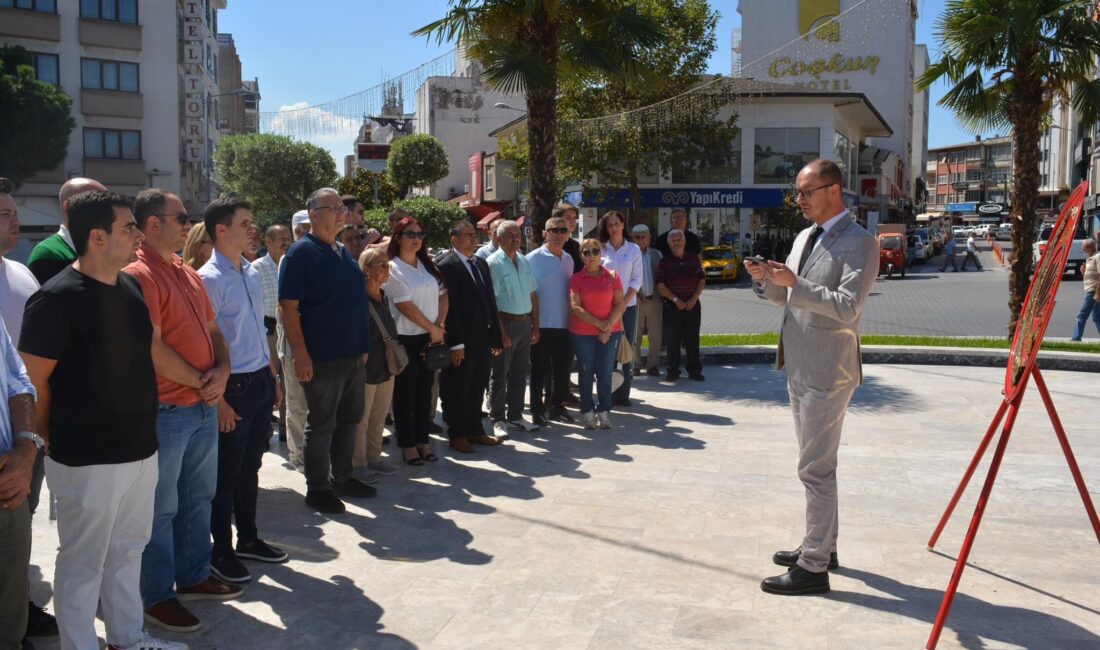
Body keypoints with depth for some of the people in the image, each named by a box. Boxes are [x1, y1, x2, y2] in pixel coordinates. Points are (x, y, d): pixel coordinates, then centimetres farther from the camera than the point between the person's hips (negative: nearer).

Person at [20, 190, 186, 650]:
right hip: (88, 459, -7)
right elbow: (33, 382, -12)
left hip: (140, 449, 8)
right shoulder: (57, 298, -17)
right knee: (83, 562, 9)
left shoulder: (131, 287, 6)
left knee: (127, 550, 20)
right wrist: (55, 440, -3)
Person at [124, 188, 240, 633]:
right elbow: (153, 348, -21)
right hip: (165, 411, -8)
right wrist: (201, 383, -11)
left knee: (198, 497, 19)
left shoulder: (189, 274, 12)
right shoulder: (139, 275, -16)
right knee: (162, 508, 4)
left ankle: (193, 576, 34)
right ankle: (157, 596, 17)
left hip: (204, 406, 9)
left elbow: (212, 330, 16)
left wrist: (221, 372, -3)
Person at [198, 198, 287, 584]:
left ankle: (248, 539, 33)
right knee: (226, 473, 5)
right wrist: (219, 399, -19)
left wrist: (273, 378, 17)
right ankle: (220, 552, 19)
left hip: (261, 381, 8)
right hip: (234, 386, -8)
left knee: (250, 467, 19)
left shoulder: (251, 273, 10)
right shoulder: (210, 278, -15)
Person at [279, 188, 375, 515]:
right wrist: (301, 354, -21)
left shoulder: (344, 254, 14)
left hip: (354, 355, 8)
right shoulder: (301, 252, -11)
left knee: (349, 420, 16)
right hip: (322, 358, -8)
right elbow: (289, 306, -16)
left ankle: (341, 478, 30)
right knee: (321, 425, 3)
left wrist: (364, 346, 18)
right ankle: (317, 488, 15)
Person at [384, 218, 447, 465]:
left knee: (424, 391, 11)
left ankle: (422, 440, 21)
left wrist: (440, 325, -5)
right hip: (405, 338, -6)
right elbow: (405, 306, -14)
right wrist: (432, 328, -9)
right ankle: (407, 445, 11)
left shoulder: (427, 265, 12)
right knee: (405, 393, 3)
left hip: (430, 337, 6)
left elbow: (443, 295, 10)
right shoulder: (393, 268, -9)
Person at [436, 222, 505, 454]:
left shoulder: (482, 264, 13)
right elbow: (448, 306, -16)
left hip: (483, 340, 7)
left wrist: (496, 337, 10)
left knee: (477, 390, 16)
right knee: (457, 391, 6)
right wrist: (456, 343, -18)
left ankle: (475, 431, 27)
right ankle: (457, 435, 18)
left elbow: (490, 301, 14)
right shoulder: (446, 265, -11)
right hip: (461, 343, -7)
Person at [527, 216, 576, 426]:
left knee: (563, 367, 11)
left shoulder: (568, 259, 11)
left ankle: (556, 406, 25)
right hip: (542, 324, -5)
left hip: (564, 324, 6)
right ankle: (537, 411, 13)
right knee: (540, 369, 3)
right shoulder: (533, 258, -8)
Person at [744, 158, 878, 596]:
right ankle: (821, 545, 31)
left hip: (826, 370, -9)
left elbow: (848, 307, -23)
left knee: (816, 468, -6)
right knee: (816, 464, 18)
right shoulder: (805, 237, 13)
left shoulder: (859, 243, -13)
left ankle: (814, 567, 1)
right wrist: (766, 280, -1)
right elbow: (786, 296, 18)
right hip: (799, 365, 9)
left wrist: (796, 283, -27)